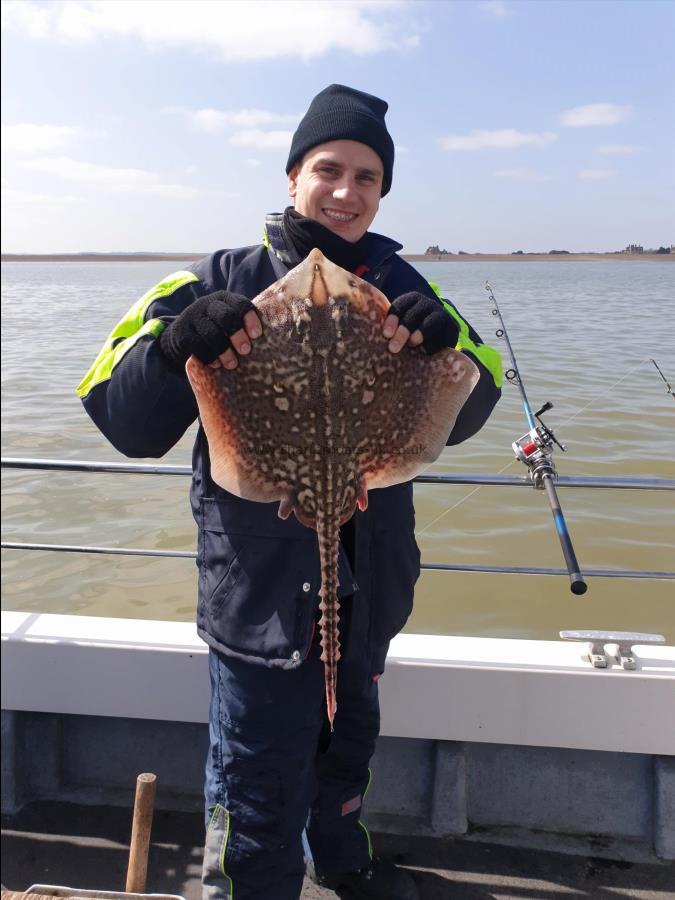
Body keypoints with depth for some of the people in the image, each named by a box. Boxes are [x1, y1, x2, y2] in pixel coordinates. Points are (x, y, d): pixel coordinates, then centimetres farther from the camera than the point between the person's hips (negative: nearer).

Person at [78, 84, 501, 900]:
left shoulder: (395, 284, 2)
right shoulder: (223, 283, -9)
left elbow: (458, 420, 1)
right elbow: (125, 424, -12)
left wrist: (450, 343, -20)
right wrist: (177, 343, -32)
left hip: (366, 587, 5)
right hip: (261, 592, -5)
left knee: (349, 743, 27)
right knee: (260, 791, 4)